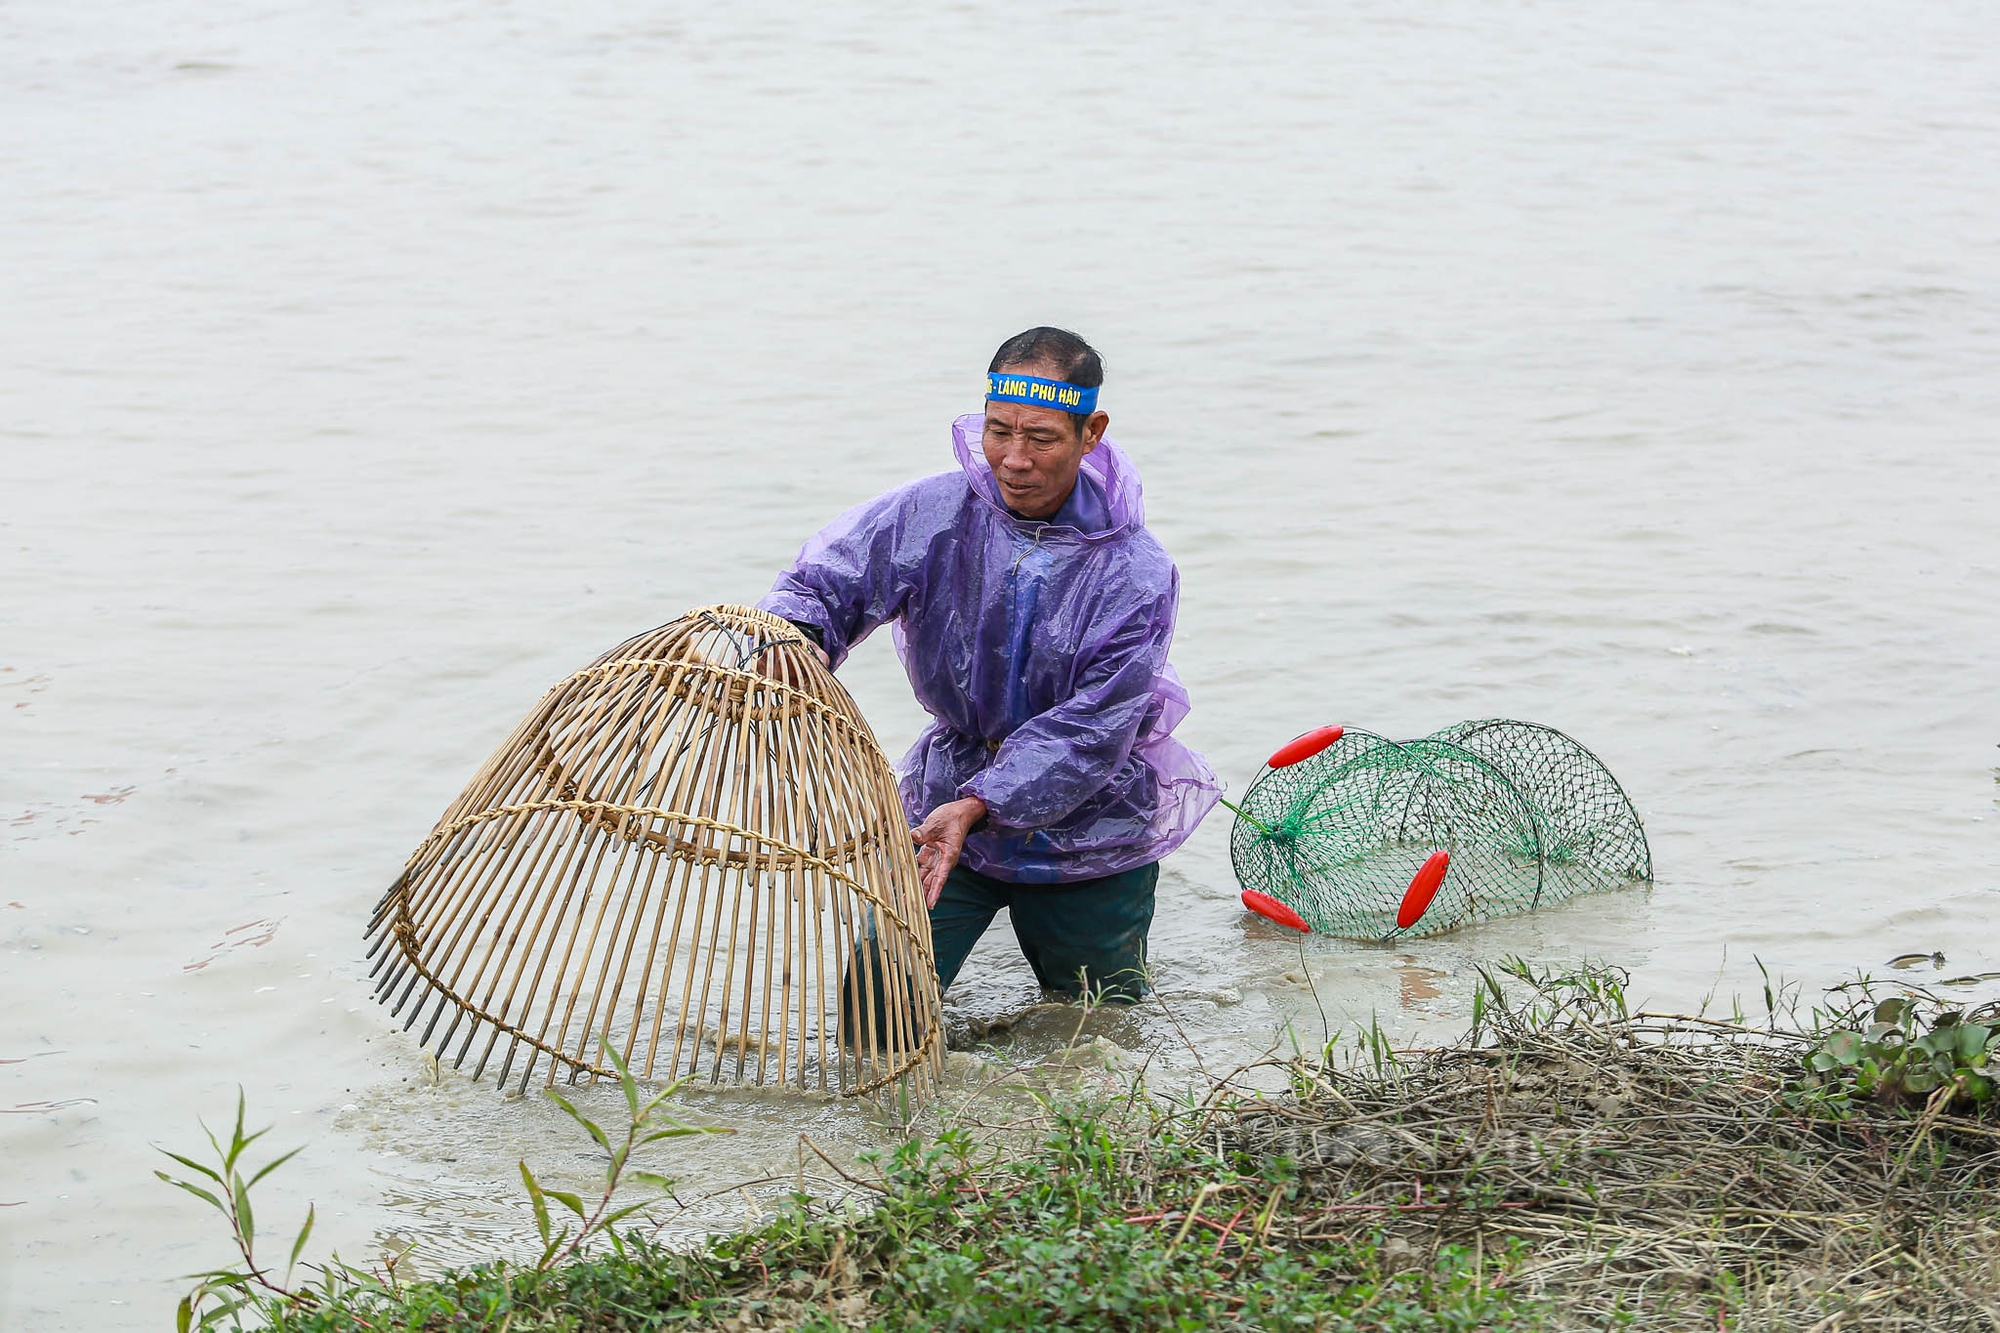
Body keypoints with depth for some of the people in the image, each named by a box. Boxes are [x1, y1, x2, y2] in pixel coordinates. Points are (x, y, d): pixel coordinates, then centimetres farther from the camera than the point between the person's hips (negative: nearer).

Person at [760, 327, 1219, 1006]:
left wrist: (977, 807, -34)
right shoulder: (935, 514, -13)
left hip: (1086, 828, -1)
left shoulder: (1137, 574, -19)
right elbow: (826, 582, -18)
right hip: (950, 803, 1)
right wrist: (793, 638, -43)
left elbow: (1090, 730, -23)